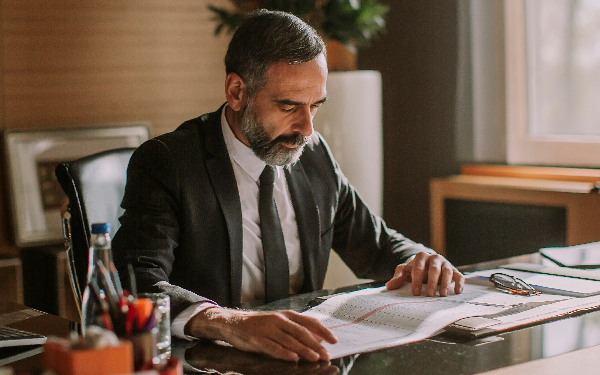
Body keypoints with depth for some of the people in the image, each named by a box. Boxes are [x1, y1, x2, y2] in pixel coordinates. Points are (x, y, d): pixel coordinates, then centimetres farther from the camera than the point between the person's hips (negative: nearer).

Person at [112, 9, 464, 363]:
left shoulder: (315, 156, 7)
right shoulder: (164, 163, -11)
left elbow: (375, 246, 20)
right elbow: (138, 284, -26)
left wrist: (420, 262, -3)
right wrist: (230, 323, -44)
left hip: (303, 355, 4)